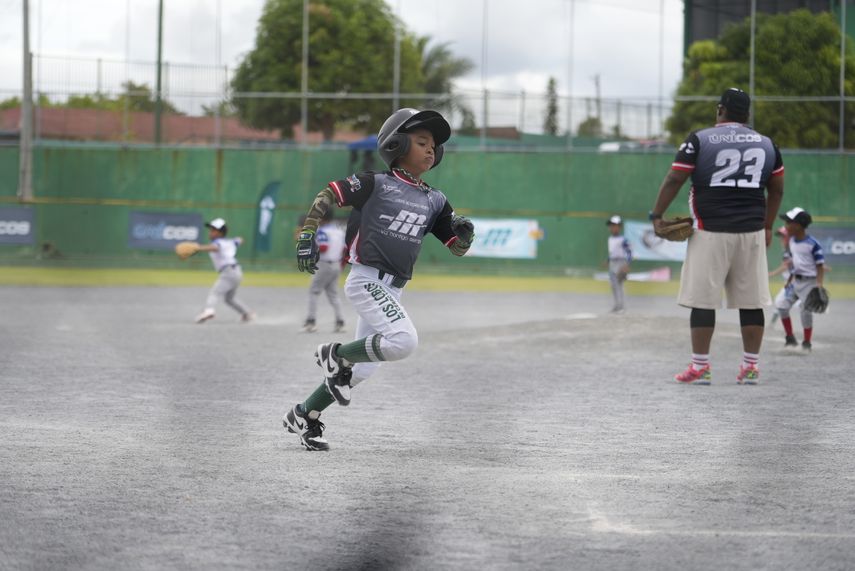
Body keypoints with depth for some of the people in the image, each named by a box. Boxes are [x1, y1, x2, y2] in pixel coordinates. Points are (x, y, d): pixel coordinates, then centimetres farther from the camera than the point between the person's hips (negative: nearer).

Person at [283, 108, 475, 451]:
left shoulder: (434, 201, 11)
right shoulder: (376, 185, -5)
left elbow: (458, 248, 13)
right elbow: (326, 197, -6)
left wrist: (465, 232, -9)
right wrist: (307, 237, -13)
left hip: (392, 290, 7)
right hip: (367, 279, -7)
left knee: (361, 369, 9)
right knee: (404, 342, -25)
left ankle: (303, 416, 22)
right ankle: (336, 354, -4)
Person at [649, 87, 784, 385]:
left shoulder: (700, 140, -3)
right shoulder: (766, 144, 10)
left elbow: (674, 179, -6)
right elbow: (777, 190, 17)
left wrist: (657, 216, 3)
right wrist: (767, 226, 27)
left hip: (710, 232, -4)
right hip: (751, 233, 4)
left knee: (702, 300, -1)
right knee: (751, 302, 7)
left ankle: (700, 367, -2)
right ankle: (751, 367, 9)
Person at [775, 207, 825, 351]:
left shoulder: (812, 244, -17)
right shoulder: (791, 241, 6)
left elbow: (820, 265, -15)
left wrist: (819, 284, -23)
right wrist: (790, 279, 15)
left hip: (809, 281, -8)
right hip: (796, 280, 8)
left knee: (806, 311, -5)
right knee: (781, 304, -1)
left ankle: (807, 342, 12)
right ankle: (790, 338, 11)